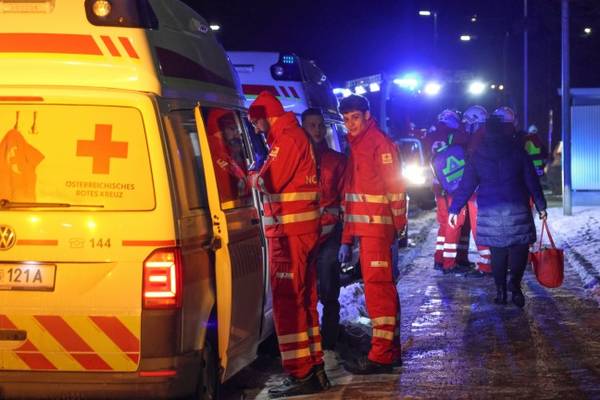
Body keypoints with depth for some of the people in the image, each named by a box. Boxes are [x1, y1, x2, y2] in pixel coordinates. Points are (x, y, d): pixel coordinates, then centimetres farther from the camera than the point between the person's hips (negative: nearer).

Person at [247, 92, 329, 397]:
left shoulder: (286, 139, -12)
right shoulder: (297, 136, 20)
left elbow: (269, 181, -19)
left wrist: (248, 176, -3)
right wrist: (254, 176, 10)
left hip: (288, 232, -10)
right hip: (304, 231, 10)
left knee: (287, 302, -9)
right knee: (305, 300, 15)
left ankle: (300, 375, -9)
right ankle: (315, 369, 21)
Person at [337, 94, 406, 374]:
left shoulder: (380, 143, -8)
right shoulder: (356, 147, 19)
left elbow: (395, 187, -12)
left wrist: (399, 226, -15)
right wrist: (347, 238, 18)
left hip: (377, 228, -9)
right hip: (363, 229, 9)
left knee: (377, 288, -10)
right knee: (382, 288, 12)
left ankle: (381, 356, -9)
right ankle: (391, 350, 19)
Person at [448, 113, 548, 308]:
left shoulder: (477, 155, 5)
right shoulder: (516, 150, 0)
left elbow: (466, 184, 6)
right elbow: (532, 180, 1)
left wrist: (454, 209, 11)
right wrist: (541, 206, 7)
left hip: (489, 211, 2)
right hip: (517, 209, -2)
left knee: (498, 251, 10)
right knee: (520, 247, 2)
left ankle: (501, 291, 8)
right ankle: (514, 284, -18)